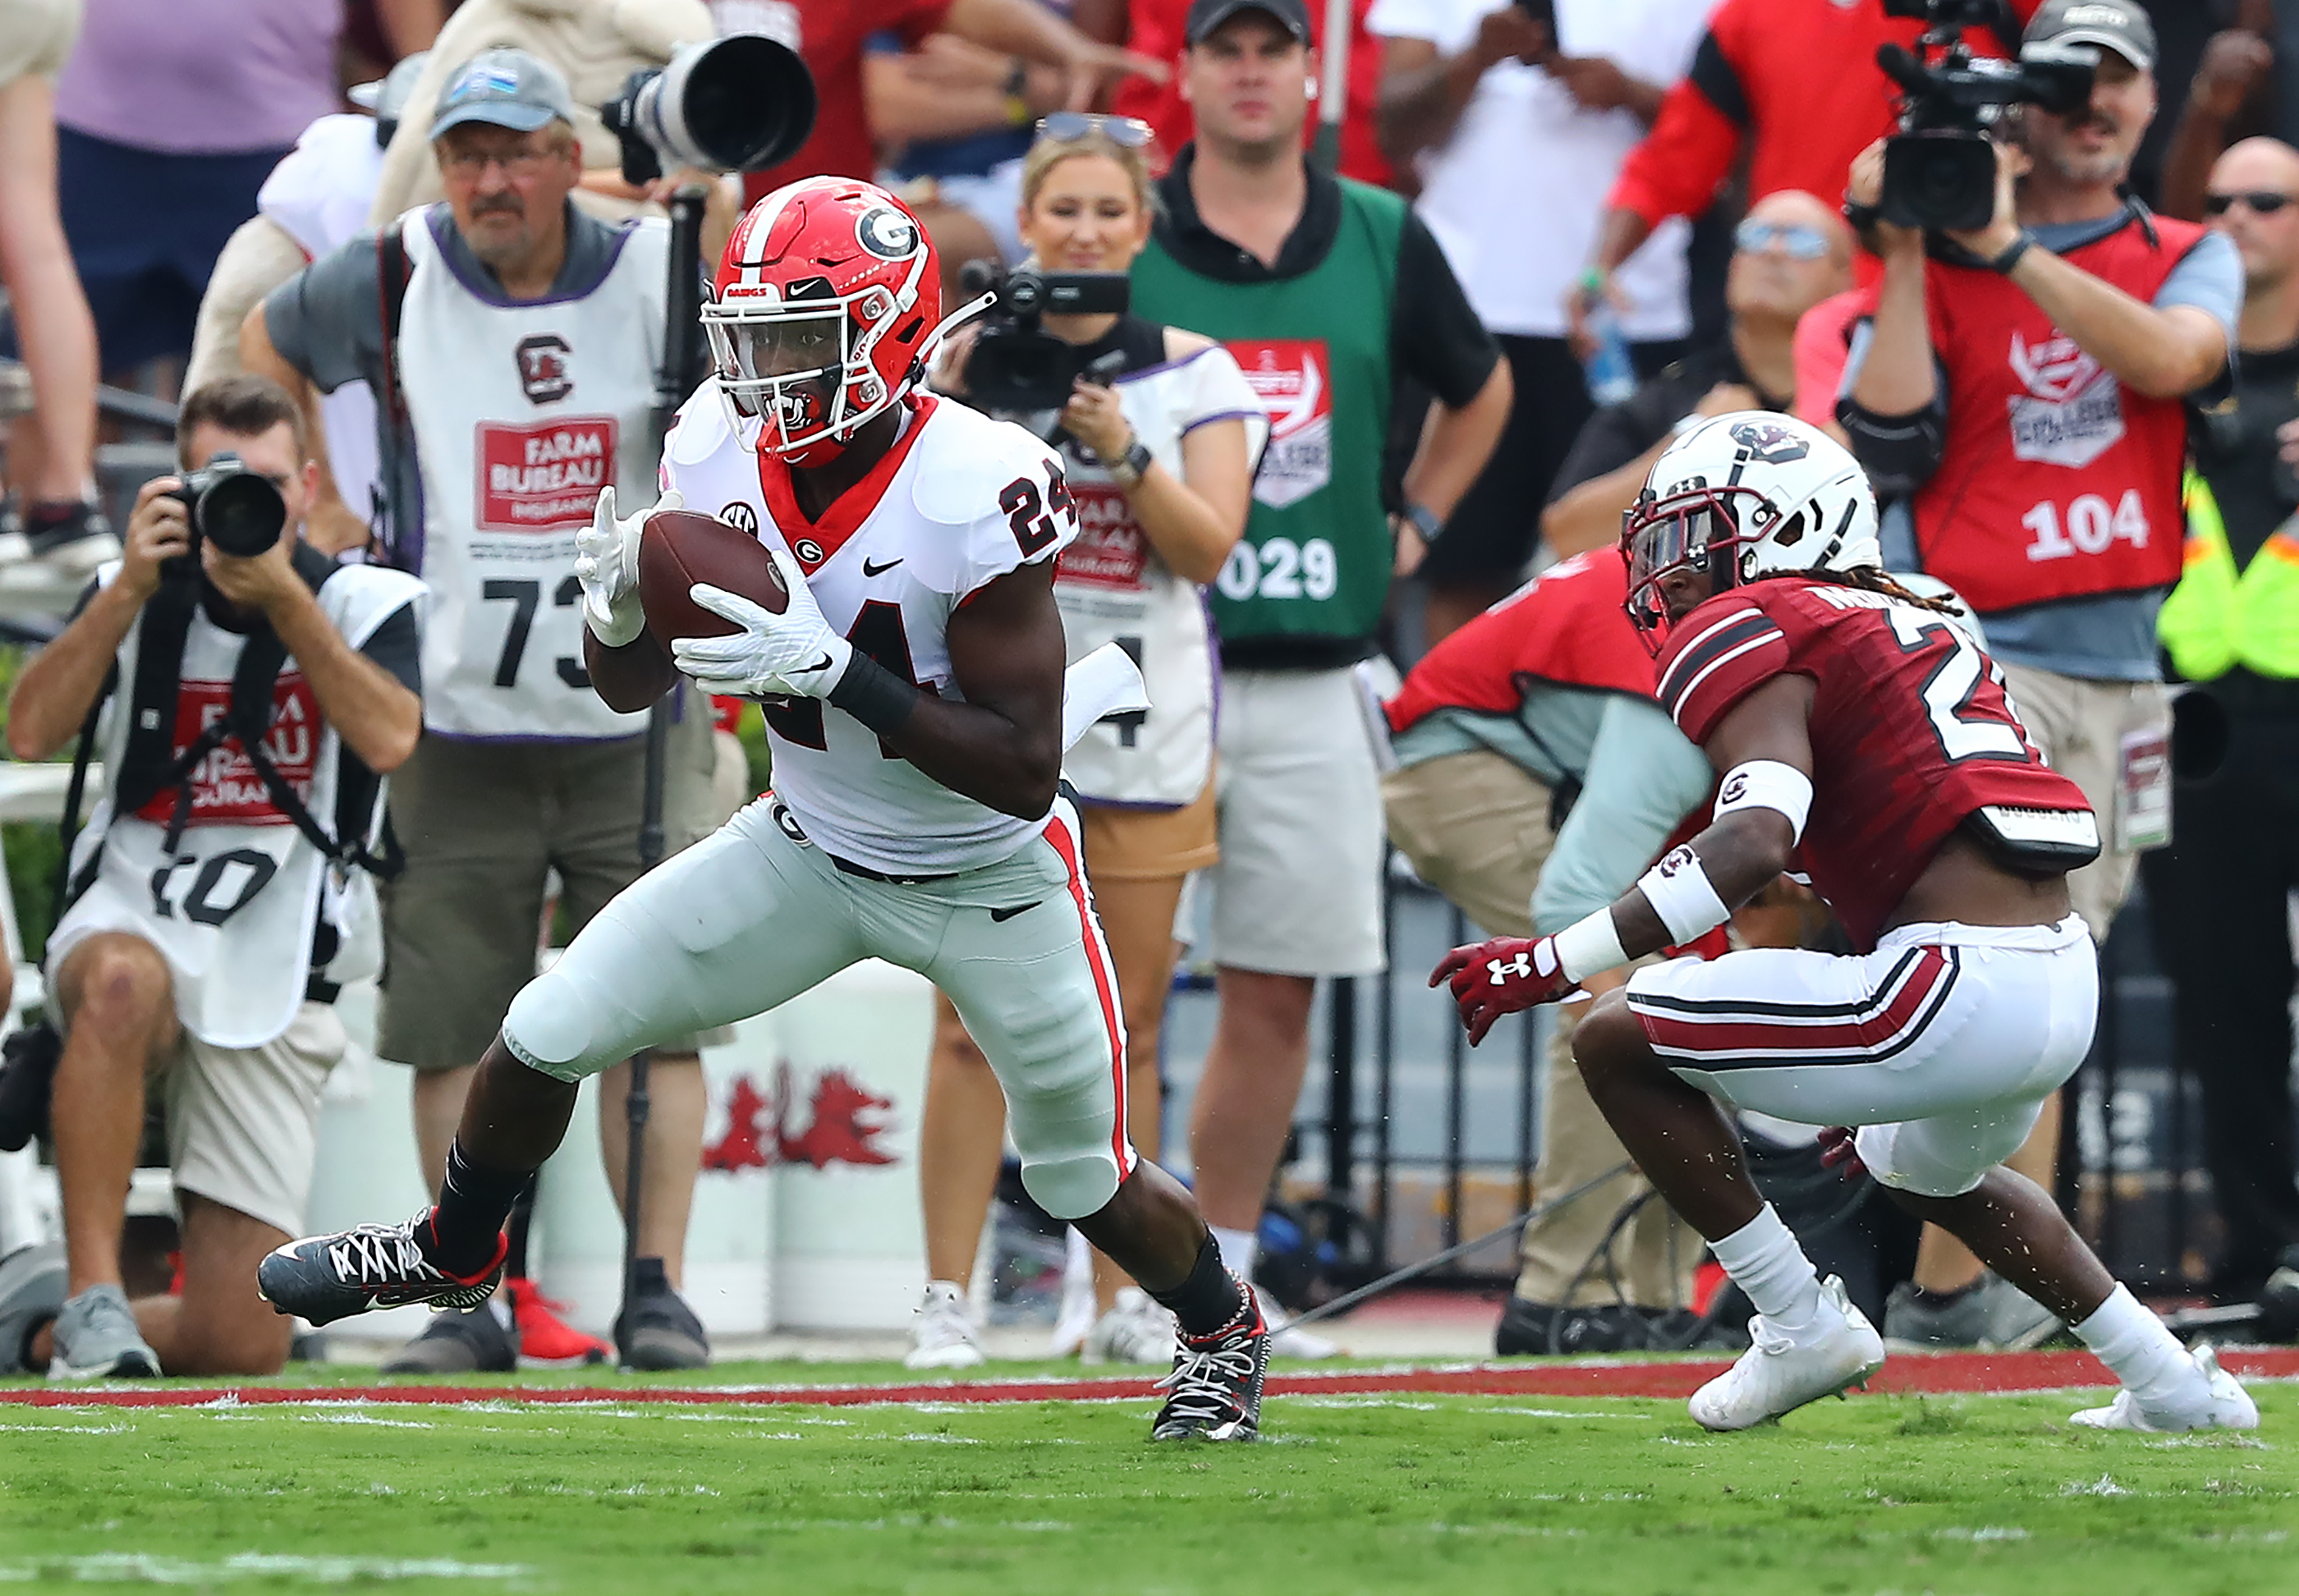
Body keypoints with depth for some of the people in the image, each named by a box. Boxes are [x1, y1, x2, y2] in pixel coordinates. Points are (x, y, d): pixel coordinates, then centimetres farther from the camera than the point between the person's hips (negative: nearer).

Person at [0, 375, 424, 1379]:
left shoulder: (368, 605, 2)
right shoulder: (139, 598, 6)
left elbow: (389, 738, -18)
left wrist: (282, 593, -21)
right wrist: (131, 589, -16)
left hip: (273, 992, 1)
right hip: (133, 917, -1)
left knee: (241, 1343, -6)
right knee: (123, 981, -43)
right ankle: (89, 1292, -31)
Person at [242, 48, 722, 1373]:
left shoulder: (656, 274, -3)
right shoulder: (395, 278, 0)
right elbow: (268, 345, 19)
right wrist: (299, 503, 12)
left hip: (635, 717, -1)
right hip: (457, 730, 1)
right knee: (452, 1026, 1)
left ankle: (660, 1289, -1)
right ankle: (472, 1303, 7)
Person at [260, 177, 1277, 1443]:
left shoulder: (975, 495, -32)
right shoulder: (718, 451, -15)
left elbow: (1025, 771, -31)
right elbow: (630, 689, -3)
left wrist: (836, 671, -40)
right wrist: (620, 608, -27)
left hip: (988, 885, -4)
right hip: (810, 850, 4)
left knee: (1085, 1184, 9)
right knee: (543, 1037, 0)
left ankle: (1223, 1330, 42)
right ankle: (453, 1254, 30)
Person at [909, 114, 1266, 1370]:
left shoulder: (1191, 373, 7)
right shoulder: (973, 356, 3)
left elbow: (1208, 548, -2)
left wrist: (1125, 451, -15)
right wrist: (963, 409, -15)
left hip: (1142, 731, 2)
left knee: (1127, 1033, 5)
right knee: (977, 1026, -5)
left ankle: (1121, 1300, 13)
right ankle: (945, 1300, -4)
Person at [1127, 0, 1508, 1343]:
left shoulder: (1383, 240, 9)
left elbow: (1480, 392, 25)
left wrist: (1411, 528, 15)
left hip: (1313, 683, 3)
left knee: (1278, 994, 6)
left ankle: (1223, 1272, 16)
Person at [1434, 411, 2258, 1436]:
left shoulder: (1749, 634, -3)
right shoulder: (1916, 625, 25)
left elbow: (1757, 842, -20)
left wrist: (1554, 963, -20)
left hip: (1964, 994, -10)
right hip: (2070, 984, 10)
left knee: (1617, 1042, -1)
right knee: (1928, 1171, 39)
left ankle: (1802, 1329, 4)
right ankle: (2176, 1389, 35)